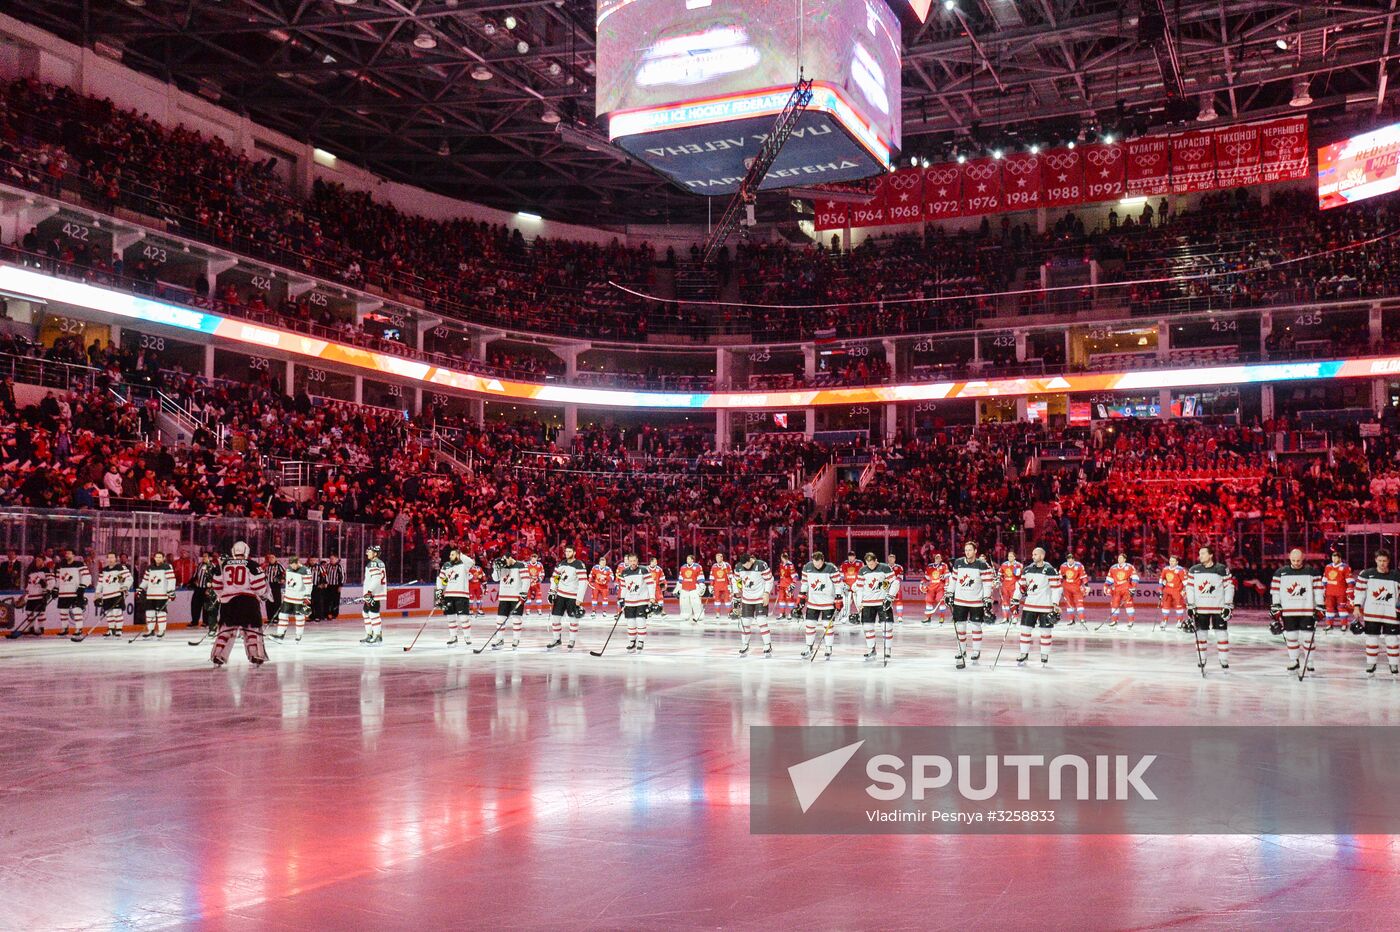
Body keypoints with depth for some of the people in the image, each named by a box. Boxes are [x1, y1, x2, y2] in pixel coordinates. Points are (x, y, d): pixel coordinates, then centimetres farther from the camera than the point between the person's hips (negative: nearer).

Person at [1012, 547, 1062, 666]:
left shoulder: (1050, 570, -10)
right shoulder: (1027, 569, 6)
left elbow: (1056, 588, -11)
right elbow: (1021, 585, 14)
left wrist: (1055, 605, -16)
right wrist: (1015, 600, 10)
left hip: (1045, 605, -4)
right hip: (1029, 604, 4)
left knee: (1046, 631, 3)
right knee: (1025, 629, 3)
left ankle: (1045, 656, 15)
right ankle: (1024, 654, 13)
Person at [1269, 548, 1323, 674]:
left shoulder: (1312, 572, 0)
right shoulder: (1280, 572, 2)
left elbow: (1318, 590, 2)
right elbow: (1274, 591, 5)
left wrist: (1319, 608, -2)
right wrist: (1275, 608, 1)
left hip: (1307, 611, -1)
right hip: (1288, 612, 1)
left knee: (1308, 637, -1)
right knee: (1291, 637, 5)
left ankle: (1309, 663, 10)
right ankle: (1293, 662, 18)